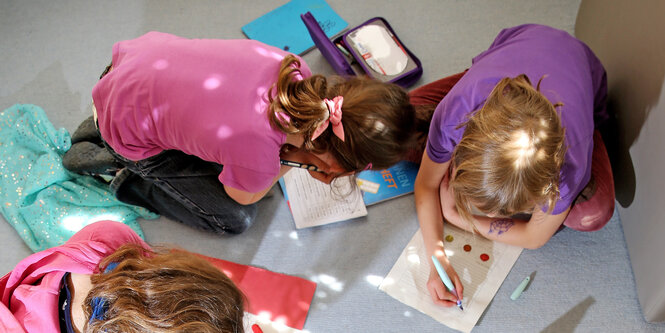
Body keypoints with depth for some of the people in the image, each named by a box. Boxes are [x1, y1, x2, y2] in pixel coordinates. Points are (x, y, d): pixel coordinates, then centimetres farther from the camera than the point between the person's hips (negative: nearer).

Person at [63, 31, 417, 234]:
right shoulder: (258, 158, -37)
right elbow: (243, 196, -11)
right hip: (129, 135, -5)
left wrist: (305, 159, -9)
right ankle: (123, 174, 12)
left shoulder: (293, 68, -23)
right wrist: (293, 158, -8)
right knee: (235, 219, 2)